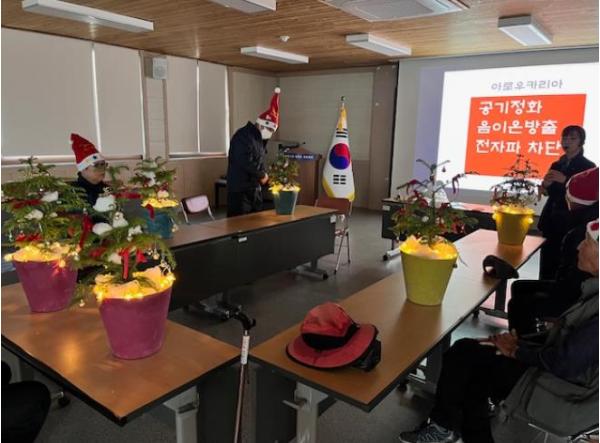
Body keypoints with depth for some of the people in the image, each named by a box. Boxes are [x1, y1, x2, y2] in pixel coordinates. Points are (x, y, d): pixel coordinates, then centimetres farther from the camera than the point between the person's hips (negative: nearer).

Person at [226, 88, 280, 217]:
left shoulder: (259, 137, 13)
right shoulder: (243, 136, -16)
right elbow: (246, 162, -24)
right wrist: (262, 175, -13)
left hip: (255, 188, 9)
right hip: (240, 188, -9)